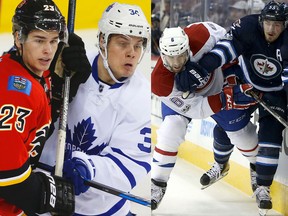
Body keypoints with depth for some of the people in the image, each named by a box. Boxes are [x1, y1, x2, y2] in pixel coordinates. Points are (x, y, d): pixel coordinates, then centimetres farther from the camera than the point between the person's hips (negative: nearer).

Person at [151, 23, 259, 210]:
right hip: (180, 95, -1)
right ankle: (157, 185, -3)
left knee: (239, 131, 6)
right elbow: (194, 109, -33)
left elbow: (223, 37, -16)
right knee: (170, 131, -20)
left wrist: (232, 74, -16)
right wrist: (228, 99, -43)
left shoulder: (200, 36, -40)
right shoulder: (159, 81, -37)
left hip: (218, 85, 1)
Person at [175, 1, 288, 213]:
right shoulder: (248, 27, -28)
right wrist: (202, 66, -50)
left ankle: (263, 188, -5)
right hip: (246, 82, 3)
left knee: (271, 135, -13)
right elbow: (227, 46, -37)